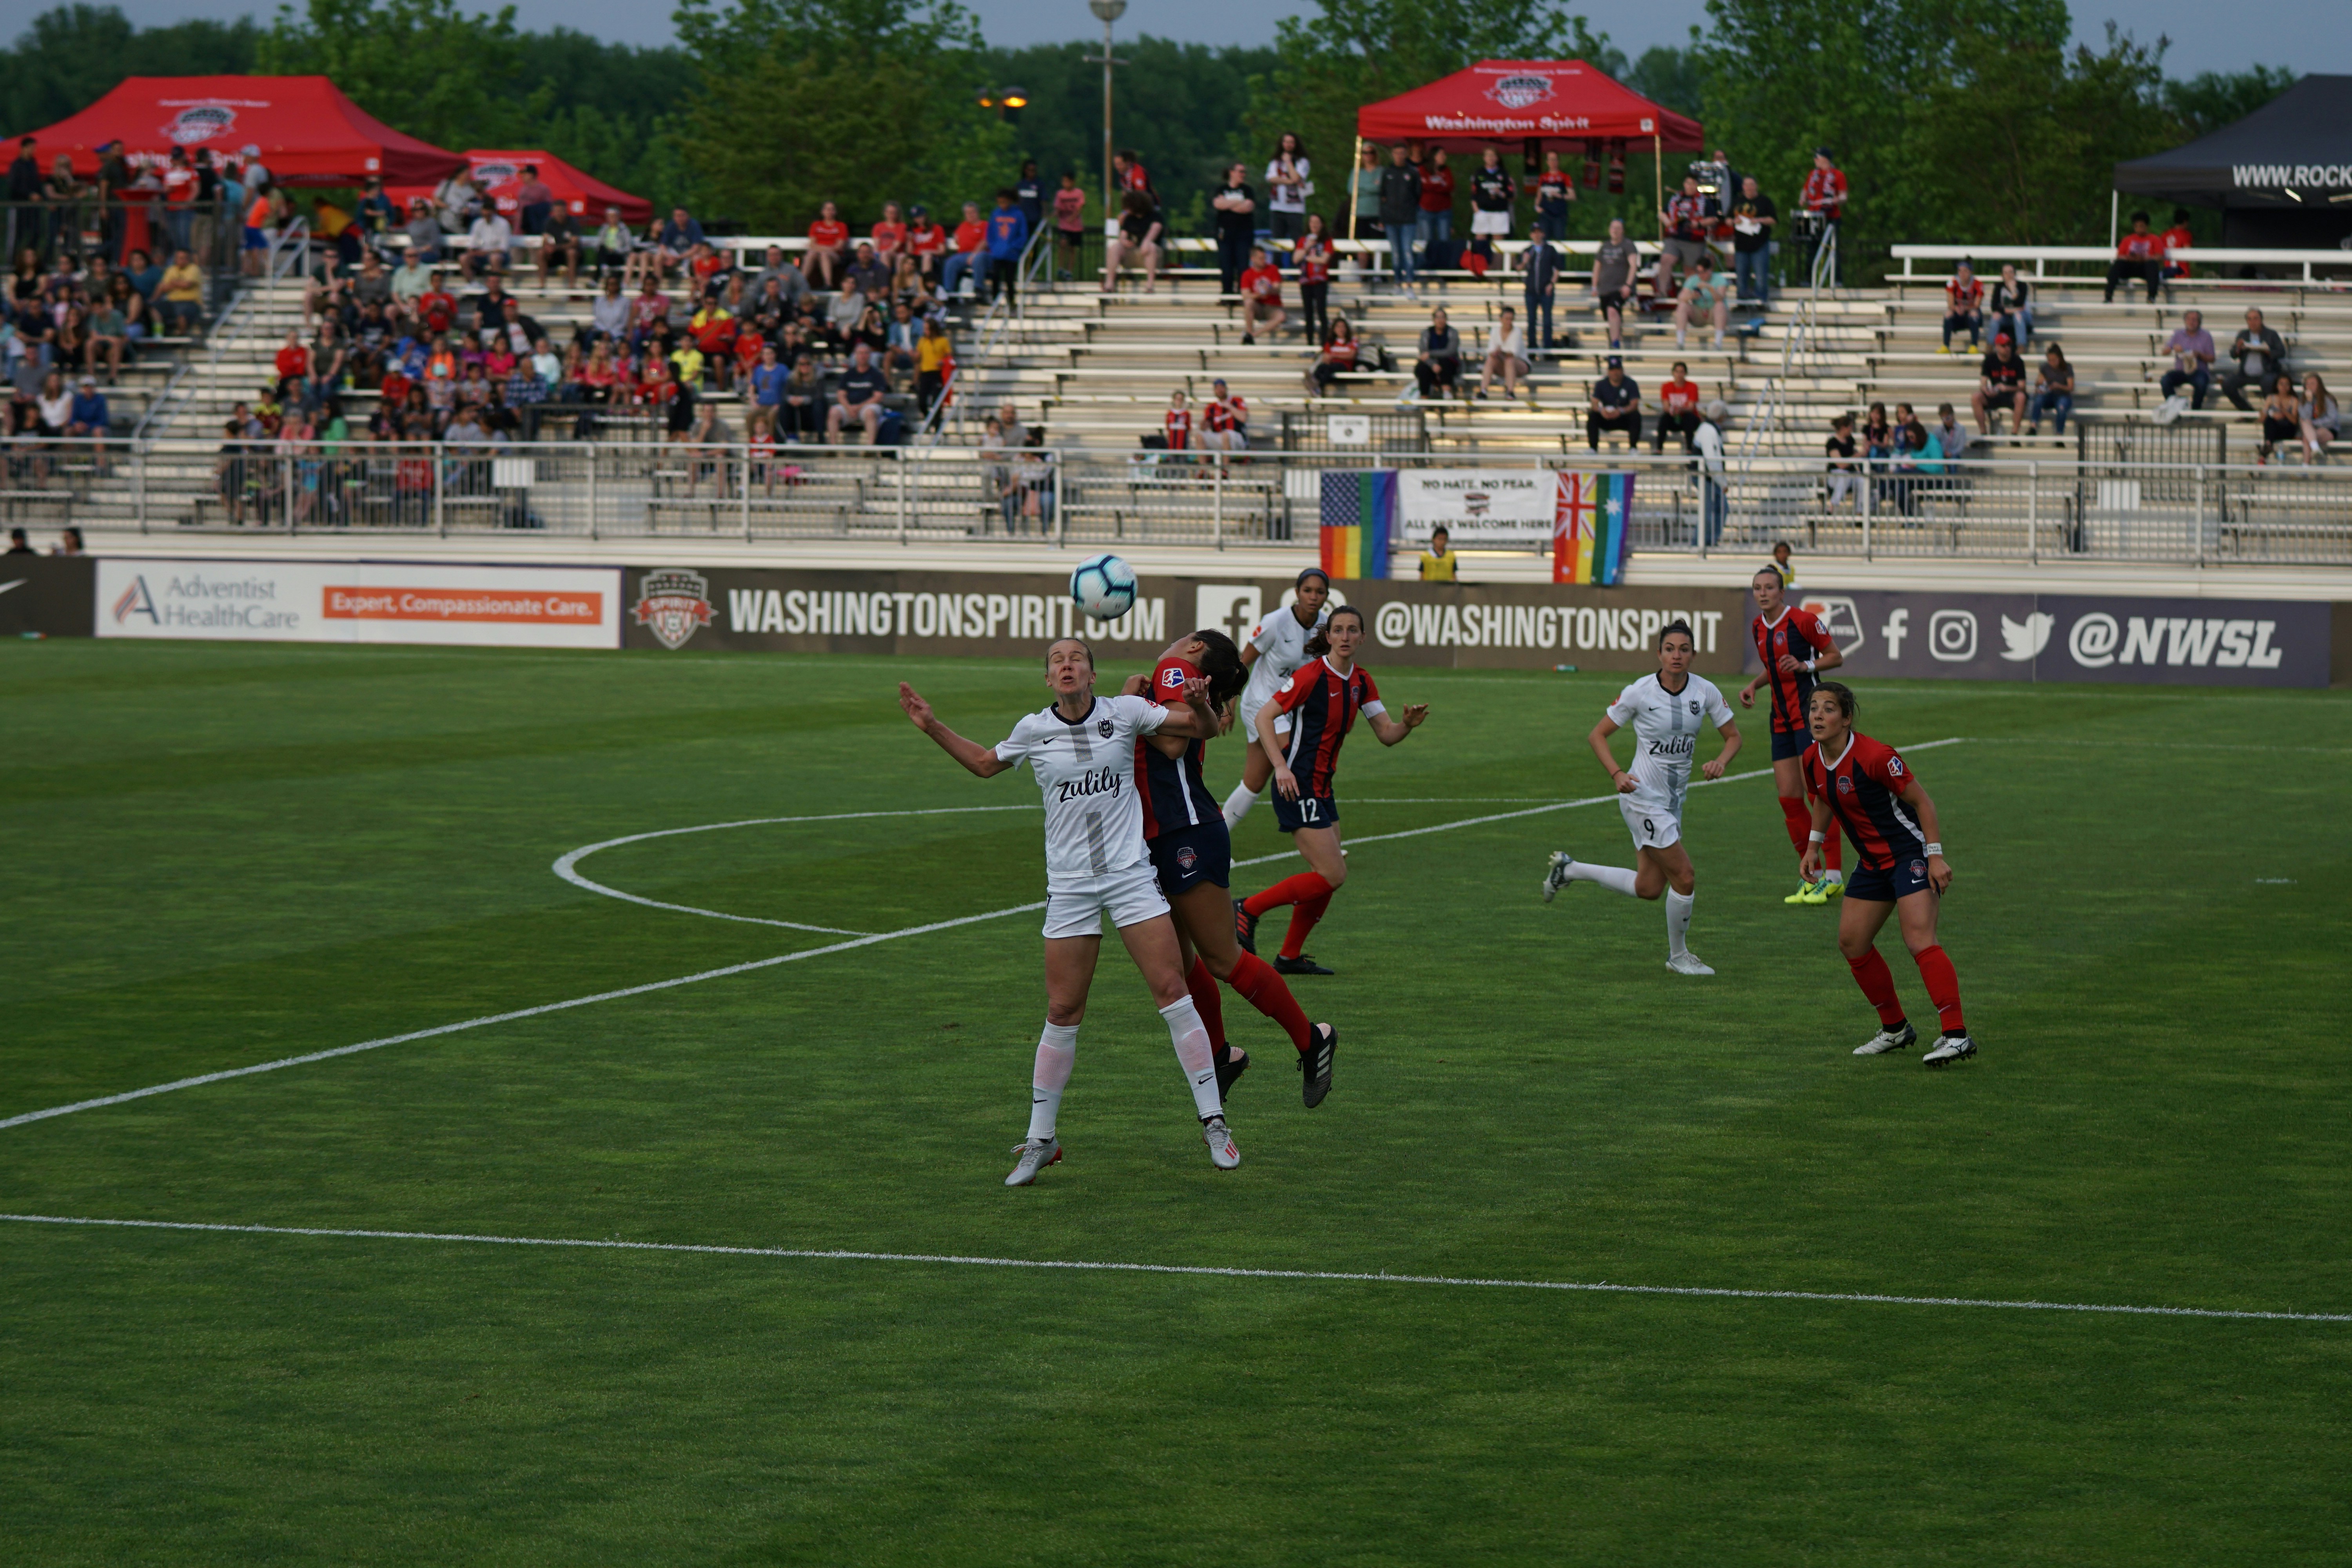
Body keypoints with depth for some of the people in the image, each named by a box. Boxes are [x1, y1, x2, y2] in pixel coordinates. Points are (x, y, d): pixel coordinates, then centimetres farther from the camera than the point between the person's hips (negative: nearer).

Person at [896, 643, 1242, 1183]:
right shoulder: (1034, 729, 3)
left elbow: (1204, 730, 4)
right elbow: (985, 763, 24)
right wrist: (933, 727, 17)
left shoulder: (1125, 713, -1)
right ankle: (1040, 1139, 12)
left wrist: (1200, 704, -18)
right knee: (1063, 1012, 0)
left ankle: (1213, 1122, 0)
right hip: (1070, 885, 1)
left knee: (1172, 991, -9)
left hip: (1131, 875, -1)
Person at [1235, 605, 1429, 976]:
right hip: (1298, 786, -8)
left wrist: (1407, 724, -14)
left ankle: (1290, 957, 19)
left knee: (1329, 877, 9)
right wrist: (1281, 766, -24)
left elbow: (1386, 734, 9)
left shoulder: (1361, 682, 8)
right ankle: (1248, 909, -2)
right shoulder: (1312, 676, -15)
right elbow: (1264, 717, -14)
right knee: (1332, 876, -12)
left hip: (1322, 787, 8)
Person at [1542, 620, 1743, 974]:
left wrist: (1721, 761, -16)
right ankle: (1678, 956, 12)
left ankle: (1569, 869, 28)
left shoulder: (1706, 692, -3)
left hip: (1674, 798, 6)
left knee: (1648, 888, 11)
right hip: (1643, 796, -6)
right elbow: (1598, 735, -5)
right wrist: (1617, 774, -20)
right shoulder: (1640, 692, -14)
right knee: (1684, 878, -9)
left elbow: (1733, 736, 6)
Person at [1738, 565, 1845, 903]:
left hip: (1808, 713, -7)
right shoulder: (1758, 628, 11)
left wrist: (1805, 665, -18)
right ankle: (1812, 877, 11)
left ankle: (1834, 875, -10)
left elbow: (1836, 657, -3)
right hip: (1781, 718, 7)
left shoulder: (1803, 620, -10)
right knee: (1788, 798, 3)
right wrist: (1754, 685, 8)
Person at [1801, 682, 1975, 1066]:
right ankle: (1895, 1029, 22)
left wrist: (1936, 855, -21)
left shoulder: (1875, 756, -24)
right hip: (1872, 860, 9)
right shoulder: (1812, 760, -1)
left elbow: (1921, 801, -17)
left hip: (1911, 853, -9)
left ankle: (1956, 1035, -27)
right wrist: (1814, 844, 16)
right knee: (1852, 943, 7)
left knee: (1919, 940, -22)